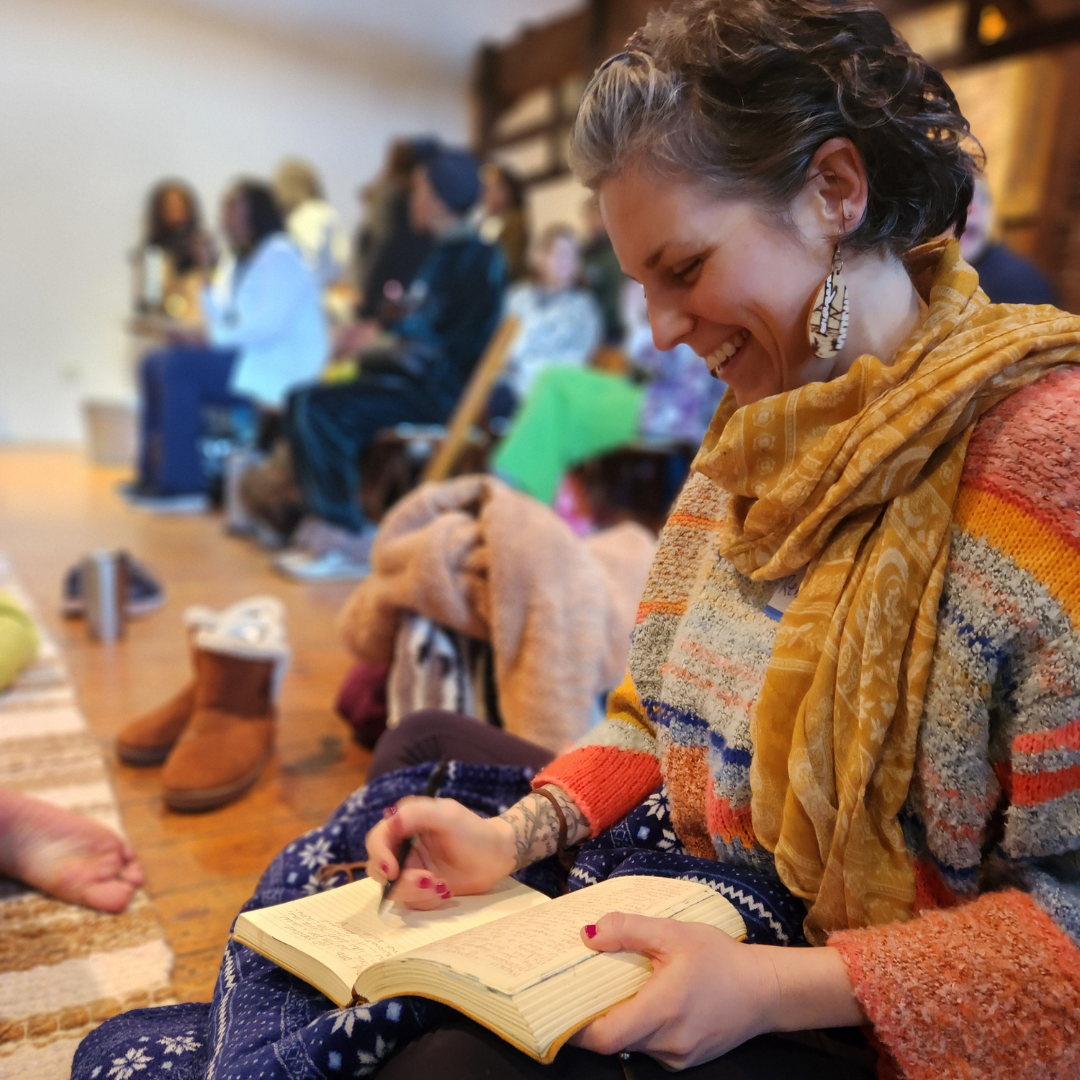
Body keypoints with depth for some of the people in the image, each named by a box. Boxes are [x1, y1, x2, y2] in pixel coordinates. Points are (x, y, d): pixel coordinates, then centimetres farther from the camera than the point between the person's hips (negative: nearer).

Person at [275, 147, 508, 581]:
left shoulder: (478, 260, -10)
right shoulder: (446, 252, 19)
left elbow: (459, 352, -17)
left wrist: (387, 346, -9)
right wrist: (382, 339, 6)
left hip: (436, 391, -10)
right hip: (410, 379, 10)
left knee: (318, 409, -22)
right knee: (305, 402, 2)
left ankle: (349, 542, -15)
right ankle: (325, 521, 1)